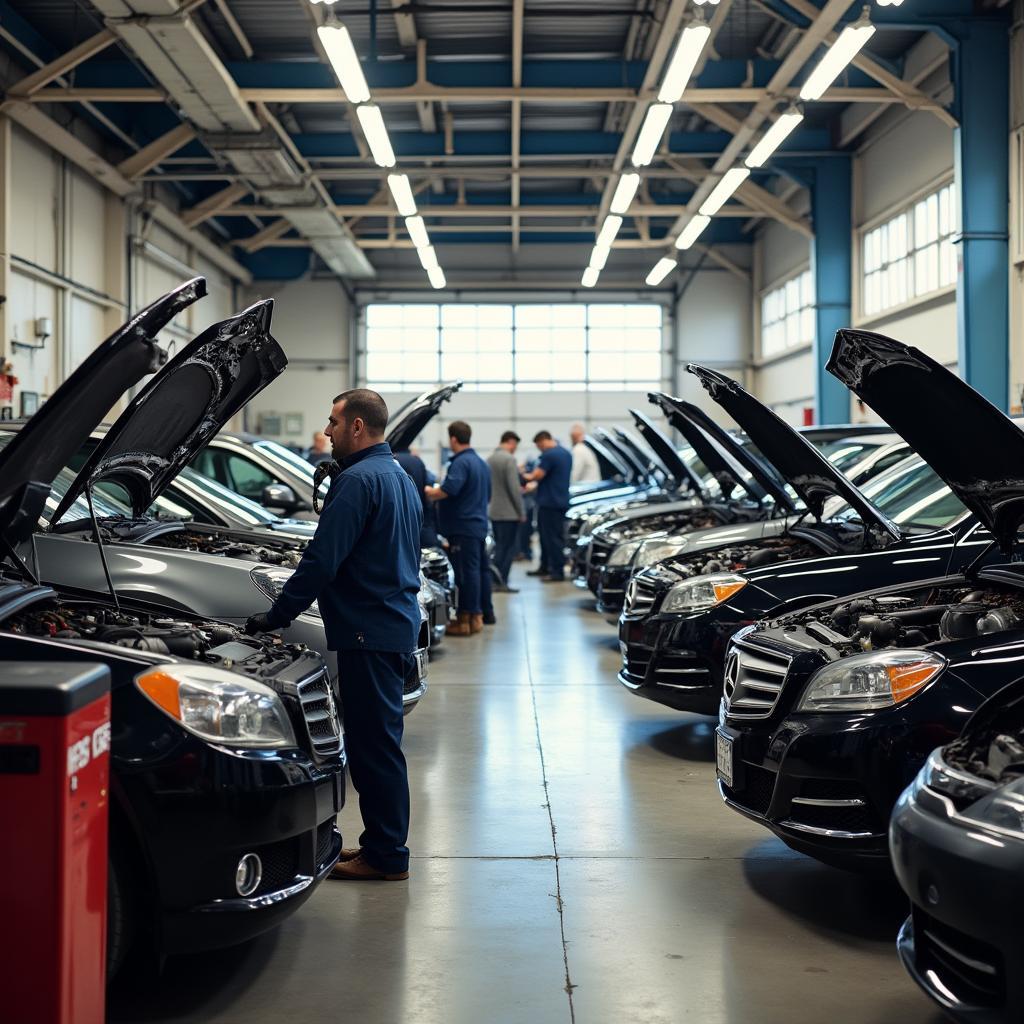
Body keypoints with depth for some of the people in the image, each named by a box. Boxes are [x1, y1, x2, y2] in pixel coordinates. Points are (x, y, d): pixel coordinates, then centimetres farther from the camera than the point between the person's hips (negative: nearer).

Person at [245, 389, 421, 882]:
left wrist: (276, 615, -13)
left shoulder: (358, 481, -15)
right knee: (378, 741, 15)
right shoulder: (399, 477, 17)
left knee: (372, 743, -4)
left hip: (369, 632, -10)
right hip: (397, 624, 10)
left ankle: (386, 855, 3)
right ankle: (382, 844, 23)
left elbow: (321, 561, -20)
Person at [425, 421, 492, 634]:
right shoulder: (481, 463, 17)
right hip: (479, 524, 10)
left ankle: (468, 618, -9)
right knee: (481, 568, 15)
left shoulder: (461, 463, -14)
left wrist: (428, 492, -9)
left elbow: (447, 490, -25)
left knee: (466, 571, -9)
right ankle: (485, 612, 23)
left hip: (463, 526, -10)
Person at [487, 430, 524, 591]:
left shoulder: (489, 459, 10)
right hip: (509, 512, -8)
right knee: (508, 548, -2)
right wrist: (522, 512, -10)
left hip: (493, 511, 8)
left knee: (499, 547, 15)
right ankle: (501, 581, -4)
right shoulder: (509, 459, -16)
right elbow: (514, 488, -18)